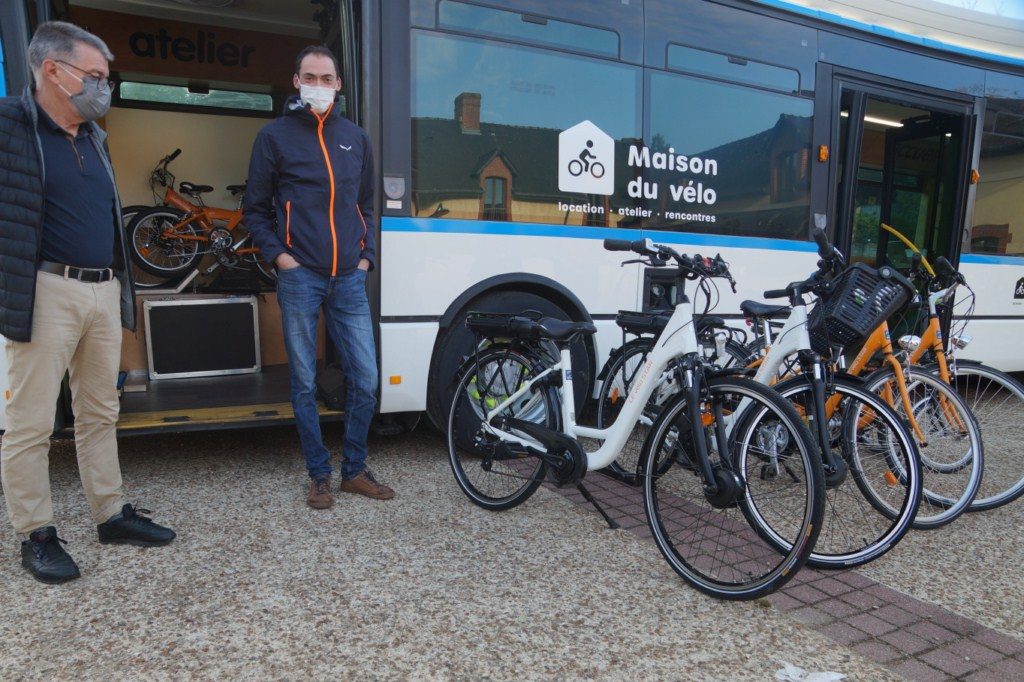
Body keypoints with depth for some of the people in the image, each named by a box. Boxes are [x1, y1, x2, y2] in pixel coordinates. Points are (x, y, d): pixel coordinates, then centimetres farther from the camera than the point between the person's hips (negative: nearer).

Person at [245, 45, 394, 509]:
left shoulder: (355, 137, 14)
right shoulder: (275, 136, 5)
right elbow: (255, 210, 7)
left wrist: (366, 255, 7)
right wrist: (278, 255, -6)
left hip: (349, 279, 3)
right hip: (300, 278, -2)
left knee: (365, 380, 1)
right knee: (305, 384, 4)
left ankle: (354, 470, 19)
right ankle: (319, 475, 18)